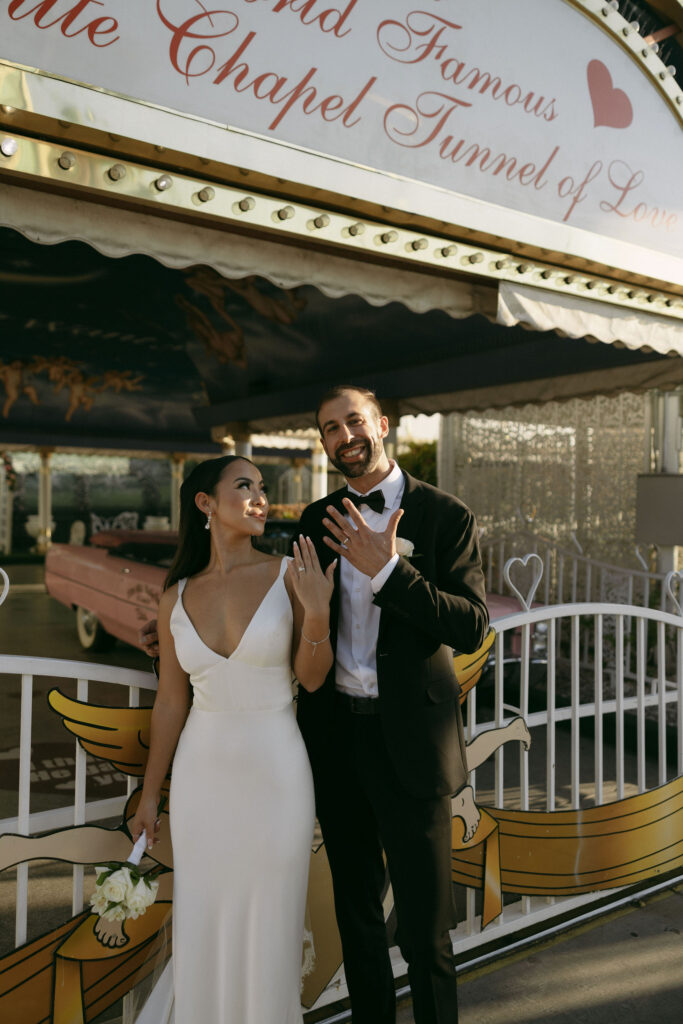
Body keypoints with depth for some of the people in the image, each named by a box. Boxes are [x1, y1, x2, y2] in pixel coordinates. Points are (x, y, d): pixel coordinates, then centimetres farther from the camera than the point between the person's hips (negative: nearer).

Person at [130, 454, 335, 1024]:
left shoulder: (290, 575, -7)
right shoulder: (177, 598, -1)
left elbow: (311, 678, -6)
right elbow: (171, 702, 5)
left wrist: (317, 615, -23)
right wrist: (149, 795, 10)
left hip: (275, 771, -2)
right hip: (202, 776, 2)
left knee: (269, 923, 13)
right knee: (203, 920, 16)